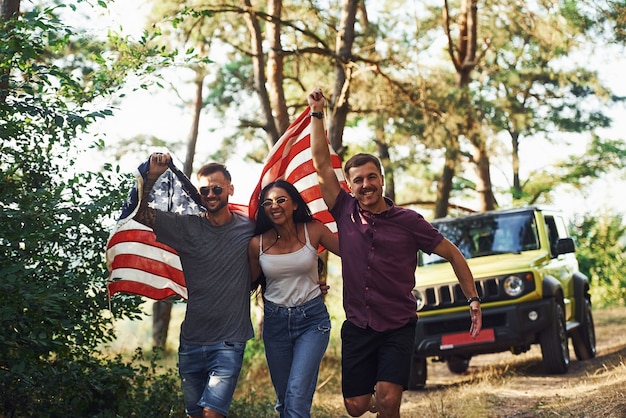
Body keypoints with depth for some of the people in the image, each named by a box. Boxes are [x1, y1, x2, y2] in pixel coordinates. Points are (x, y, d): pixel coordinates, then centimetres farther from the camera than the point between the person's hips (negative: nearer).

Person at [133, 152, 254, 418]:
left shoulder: (248, 229, -1)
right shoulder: (187, 227, 0)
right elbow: (141, 214, -6)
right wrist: (153, 176, -19)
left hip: (229, 342, -3)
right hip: (191, 340, 3)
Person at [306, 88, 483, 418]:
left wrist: (473, 300, -1)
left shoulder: (407, 221, -3)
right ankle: (374, 390, 38)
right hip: (357, 327, 2)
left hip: (398, 328, -2)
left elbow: (452, 254, 4)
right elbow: (321, 163, 0)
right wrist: (317, 113, -3)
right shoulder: (346, 212, 1)